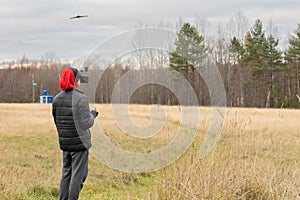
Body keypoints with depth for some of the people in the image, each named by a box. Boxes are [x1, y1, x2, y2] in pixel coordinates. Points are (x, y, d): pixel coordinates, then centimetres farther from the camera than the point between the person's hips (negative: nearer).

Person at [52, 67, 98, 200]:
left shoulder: (57, 99, 4)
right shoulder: (81, 98, -15)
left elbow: (57, 121, 10)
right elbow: (86, 123, -16)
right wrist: (92, 115, 3)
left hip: (64, 142, 6)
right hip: (79, 142, -6)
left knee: (66, 172, 17)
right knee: (78, 174, 2)